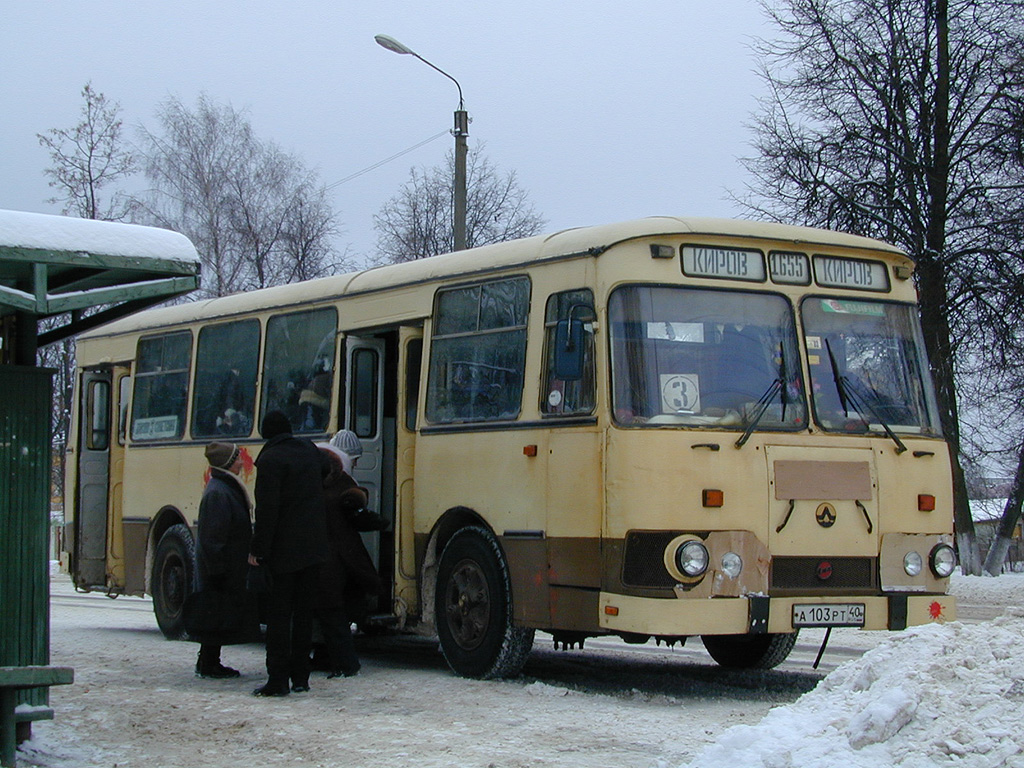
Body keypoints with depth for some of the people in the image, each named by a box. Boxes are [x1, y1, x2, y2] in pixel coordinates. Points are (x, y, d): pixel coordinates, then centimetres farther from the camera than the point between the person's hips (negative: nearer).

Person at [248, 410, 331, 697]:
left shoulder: (270, 460, -13)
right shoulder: (308, 448, 7)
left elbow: (267, 509, -18)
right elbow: (325, 469, 30)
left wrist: (258, 550, -14)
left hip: (284, 549, -6)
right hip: (313, 545, 6)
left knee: (279, 614, -2)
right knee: (304, 612, 11)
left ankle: (278, 680, -4)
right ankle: (300, 677, 14)